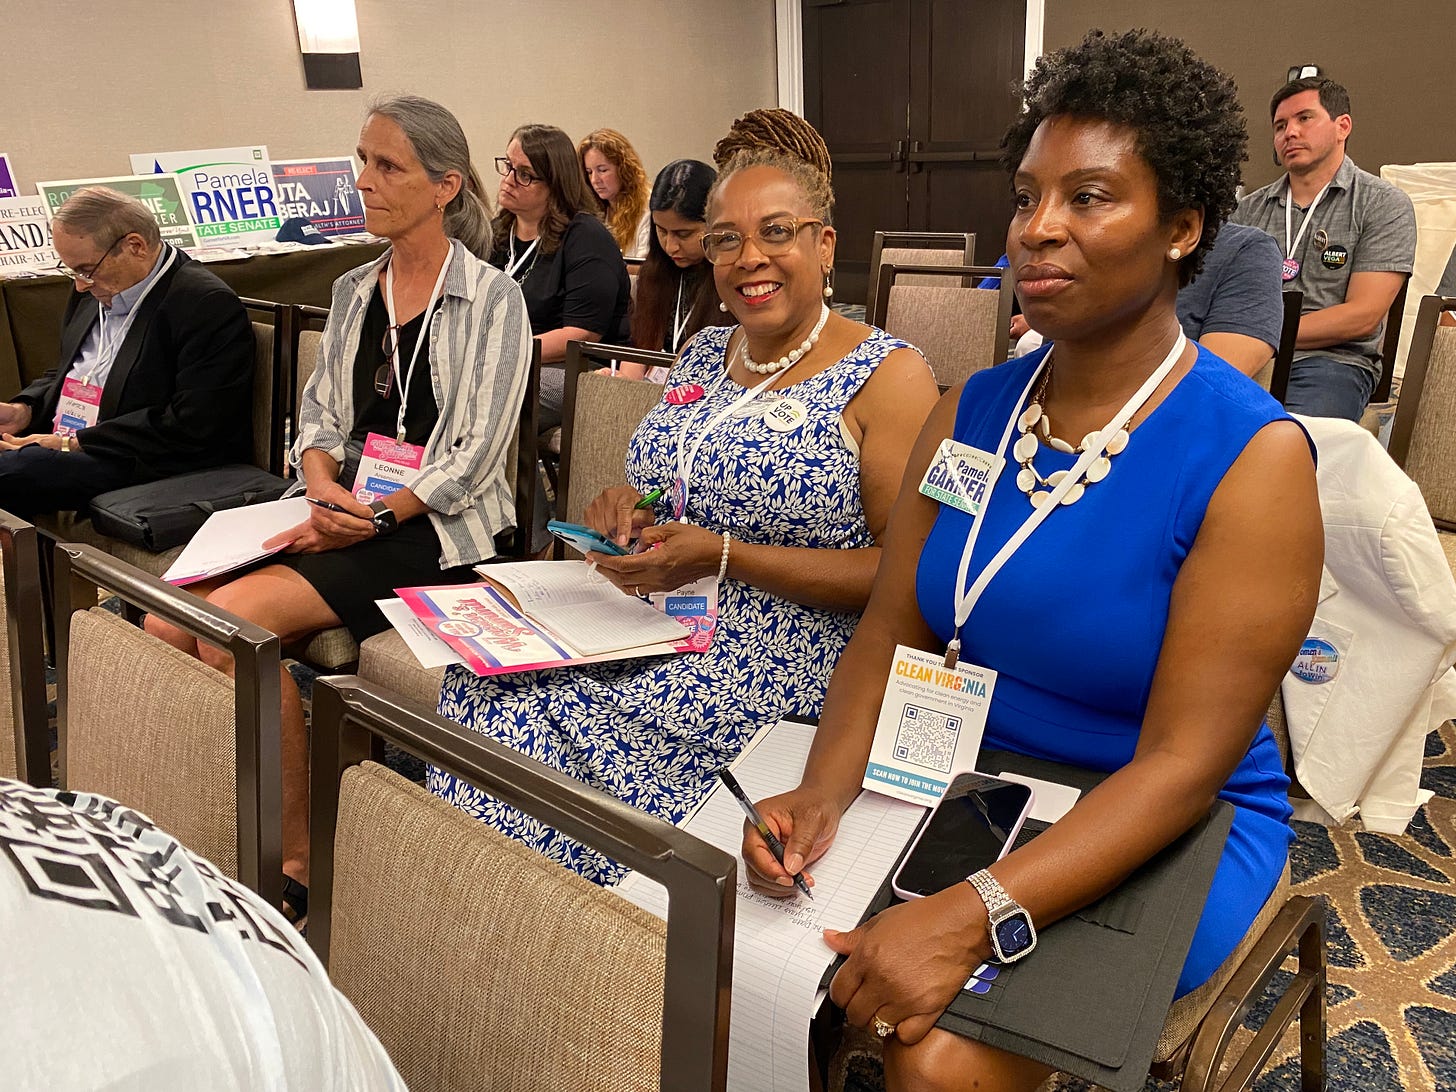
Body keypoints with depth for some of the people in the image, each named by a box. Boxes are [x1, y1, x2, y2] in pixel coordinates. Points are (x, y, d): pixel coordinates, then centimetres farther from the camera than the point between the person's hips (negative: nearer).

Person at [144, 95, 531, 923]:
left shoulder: (492, 299, -4)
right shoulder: (355, 292, 16)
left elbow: (474, 457, -11)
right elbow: (319, 415, 15)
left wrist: (372, 519, -18)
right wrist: (325, 491, -5)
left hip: (439, 533, -6)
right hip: (349, 515, 7)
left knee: (236, 614, -26)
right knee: (170, 619, -14)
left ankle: (297, 861, -12)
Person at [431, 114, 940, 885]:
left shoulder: (887, 375, -6)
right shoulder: (701, 355, 14)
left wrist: (724, 556, -18)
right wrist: (625, 511, 0)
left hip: (771, 673, -6)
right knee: (486, 679, -17)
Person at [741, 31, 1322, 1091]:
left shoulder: (1253, 455, -16)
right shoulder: (972, 410, 1)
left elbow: (1182, 763, -20)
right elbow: (890, 629, 1)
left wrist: (972, 916, -31)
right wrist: (824, 790, -18)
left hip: (1160, 830, -4)